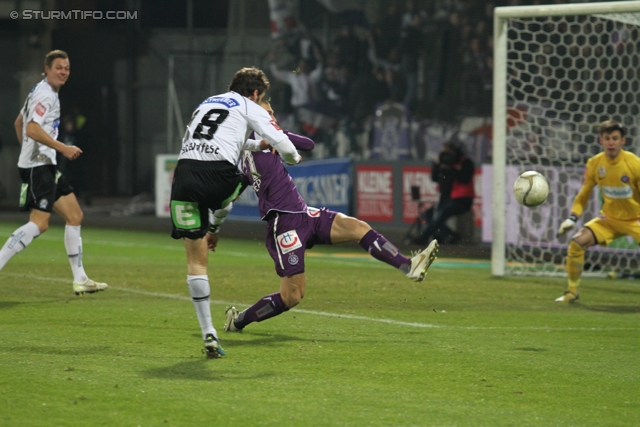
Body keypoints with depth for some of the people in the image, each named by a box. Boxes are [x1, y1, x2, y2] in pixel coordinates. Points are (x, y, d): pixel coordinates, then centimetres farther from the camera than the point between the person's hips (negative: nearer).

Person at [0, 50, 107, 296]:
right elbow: (32, 129, -24)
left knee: (74, 215, 9)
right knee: (39, 223, -18)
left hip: (45, 165, 11)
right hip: (37, 166, -11)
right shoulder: (45, 94, -12)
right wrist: (63, 148, -22)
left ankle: (80, 280, 11)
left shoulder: (41, 92, 19)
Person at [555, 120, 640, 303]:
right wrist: (573, 218, -11)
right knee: (576, 242, -15)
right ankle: (572, 291, 3)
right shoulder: (594, 164, -9)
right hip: (609, 219, 3)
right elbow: (583, 196, 3)